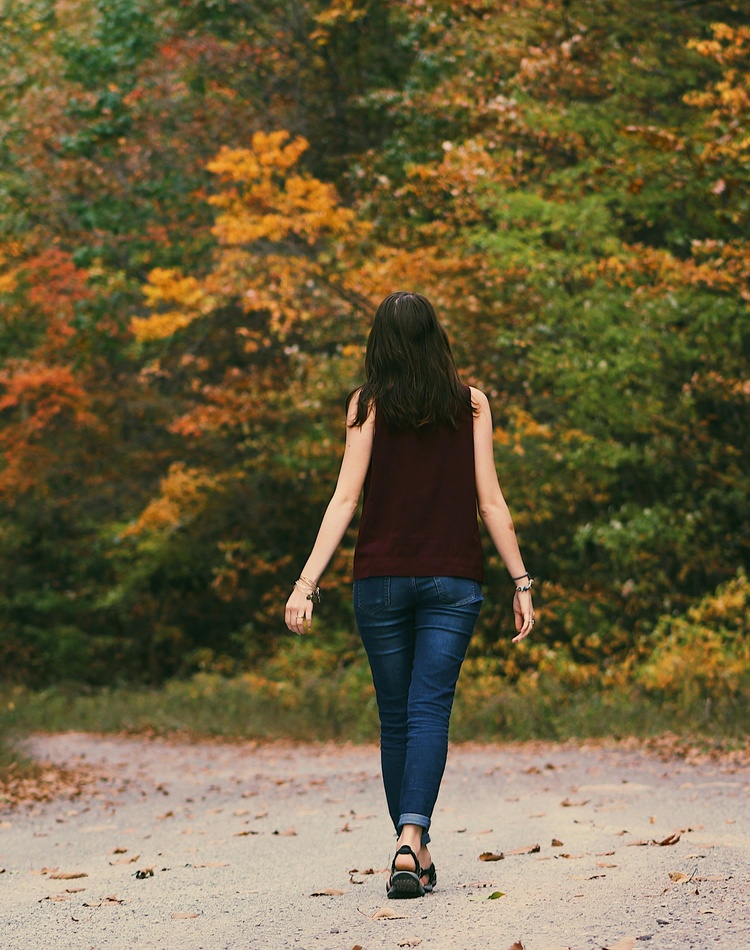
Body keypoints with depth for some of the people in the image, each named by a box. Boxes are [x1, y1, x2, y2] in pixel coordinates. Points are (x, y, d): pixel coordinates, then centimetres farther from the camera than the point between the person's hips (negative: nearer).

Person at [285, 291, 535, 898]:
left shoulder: (369, 405, 0)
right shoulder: (471, 404, 2)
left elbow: (346, 499, -7)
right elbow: (490, 501, 0)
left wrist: (307, 582, -8)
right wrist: (521, 582, 4)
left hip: (381, 579, 0)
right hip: (453, 580, 0)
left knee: (396, 718, 11)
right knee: (429, 711, -5)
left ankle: (413, 846, 16)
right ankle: (412, 838, -25)